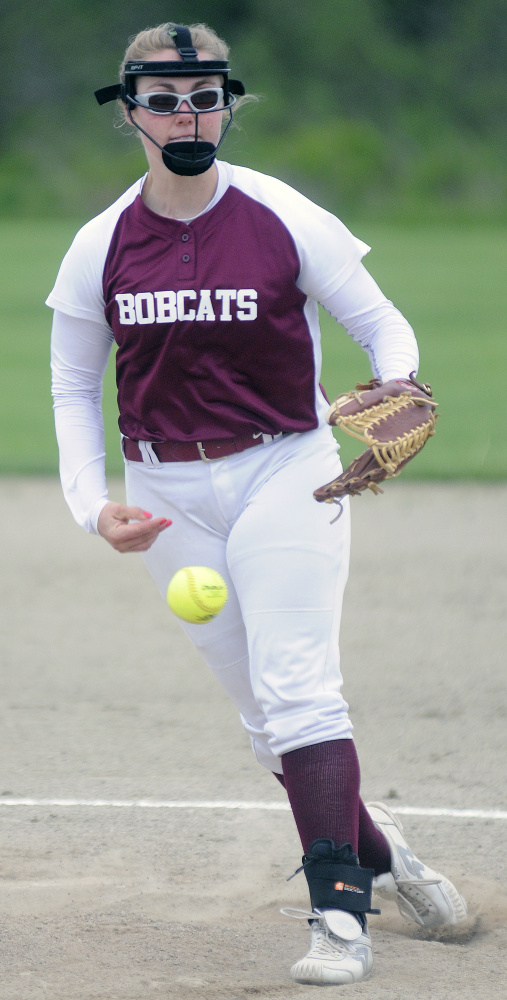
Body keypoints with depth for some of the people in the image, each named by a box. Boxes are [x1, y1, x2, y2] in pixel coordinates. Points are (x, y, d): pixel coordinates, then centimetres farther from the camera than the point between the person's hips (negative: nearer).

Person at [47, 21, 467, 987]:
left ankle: (339, 912, -19)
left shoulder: (285, 220, -9)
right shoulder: (101, 246, -1)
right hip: (170, 498, 3)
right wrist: (91, 505, -3)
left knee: (297, 690, -17)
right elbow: (73, 386, 10)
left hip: (286, 473, -3)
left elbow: (383, 324, -3)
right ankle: (374, 848, 28)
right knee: (266, 712, 6)